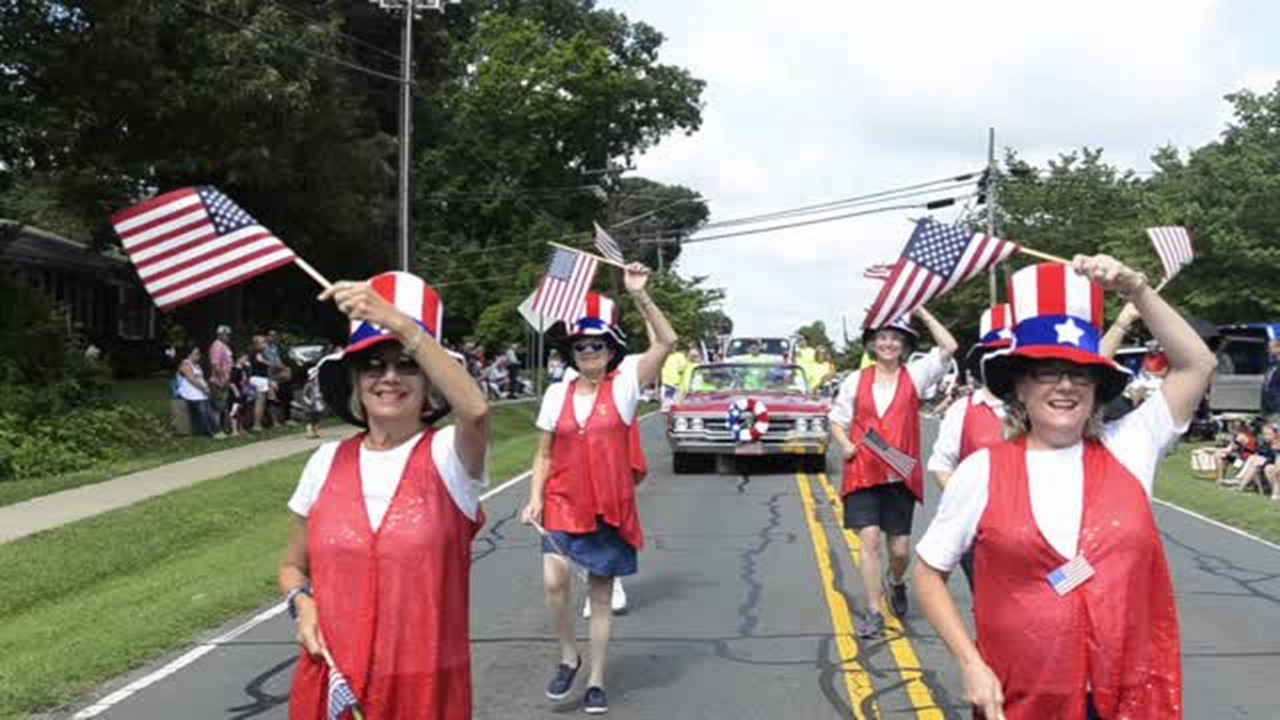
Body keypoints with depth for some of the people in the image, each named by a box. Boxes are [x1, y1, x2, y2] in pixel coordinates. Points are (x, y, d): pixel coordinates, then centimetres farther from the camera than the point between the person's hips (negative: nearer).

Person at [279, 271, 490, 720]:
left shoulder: (445, 456, -9)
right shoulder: (327, 462, 2)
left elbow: (476, 410, -34)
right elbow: (293, 566, 14)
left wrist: (399, 323, -35)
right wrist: (302, 603, -7)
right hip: (332, 683, 3)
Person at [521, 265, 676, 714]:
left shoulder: (624, 384, -4)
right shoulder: (557, 394, 3)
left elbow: (667, 342, -16)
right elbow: (544, 454, 9)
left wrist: (640, 296, -24)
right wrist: (535, 498, -4)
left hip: (609, 508, -1)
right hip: (564, 505, 1)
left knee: (601, 595, 8)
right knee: (553, 581, -19)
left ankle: (596, 681, 22)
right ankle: (568, 657, 5)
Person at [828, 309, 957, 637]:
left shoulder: (914, 375, 6)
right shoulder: (856, 380, 7)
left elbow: (949, 347, -3)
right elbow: (837, 420, 12)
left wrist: (923, 313, -1)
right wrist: (846, 445, -6)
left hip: (900, 475, 1)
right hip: (862, 473, 0)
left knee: (900, 548, 6)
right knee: (870, 538, -11)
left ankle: (896, 583, 40)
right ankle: (873, 612, -3)